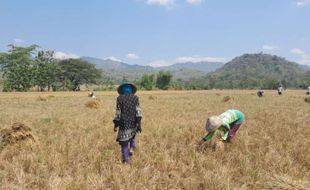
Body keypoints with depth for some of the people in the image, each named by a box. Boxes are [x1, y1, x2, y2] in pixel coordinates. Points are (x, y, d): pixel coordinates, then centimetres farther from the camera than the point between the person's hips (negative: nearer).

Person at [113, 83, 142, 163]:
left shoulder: (119, 98, -3)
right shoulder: (135, 98, 2)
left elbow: (118, 113, -5)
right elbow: (138, 111, -6)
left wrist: (115, 125, 2)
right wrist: (139, 124, -8)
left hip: (124, 124, -3)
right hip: (133, 123, 3)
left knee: (124, 143, 5)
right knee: (132, 136, 33)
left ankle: (125, 161, 7)